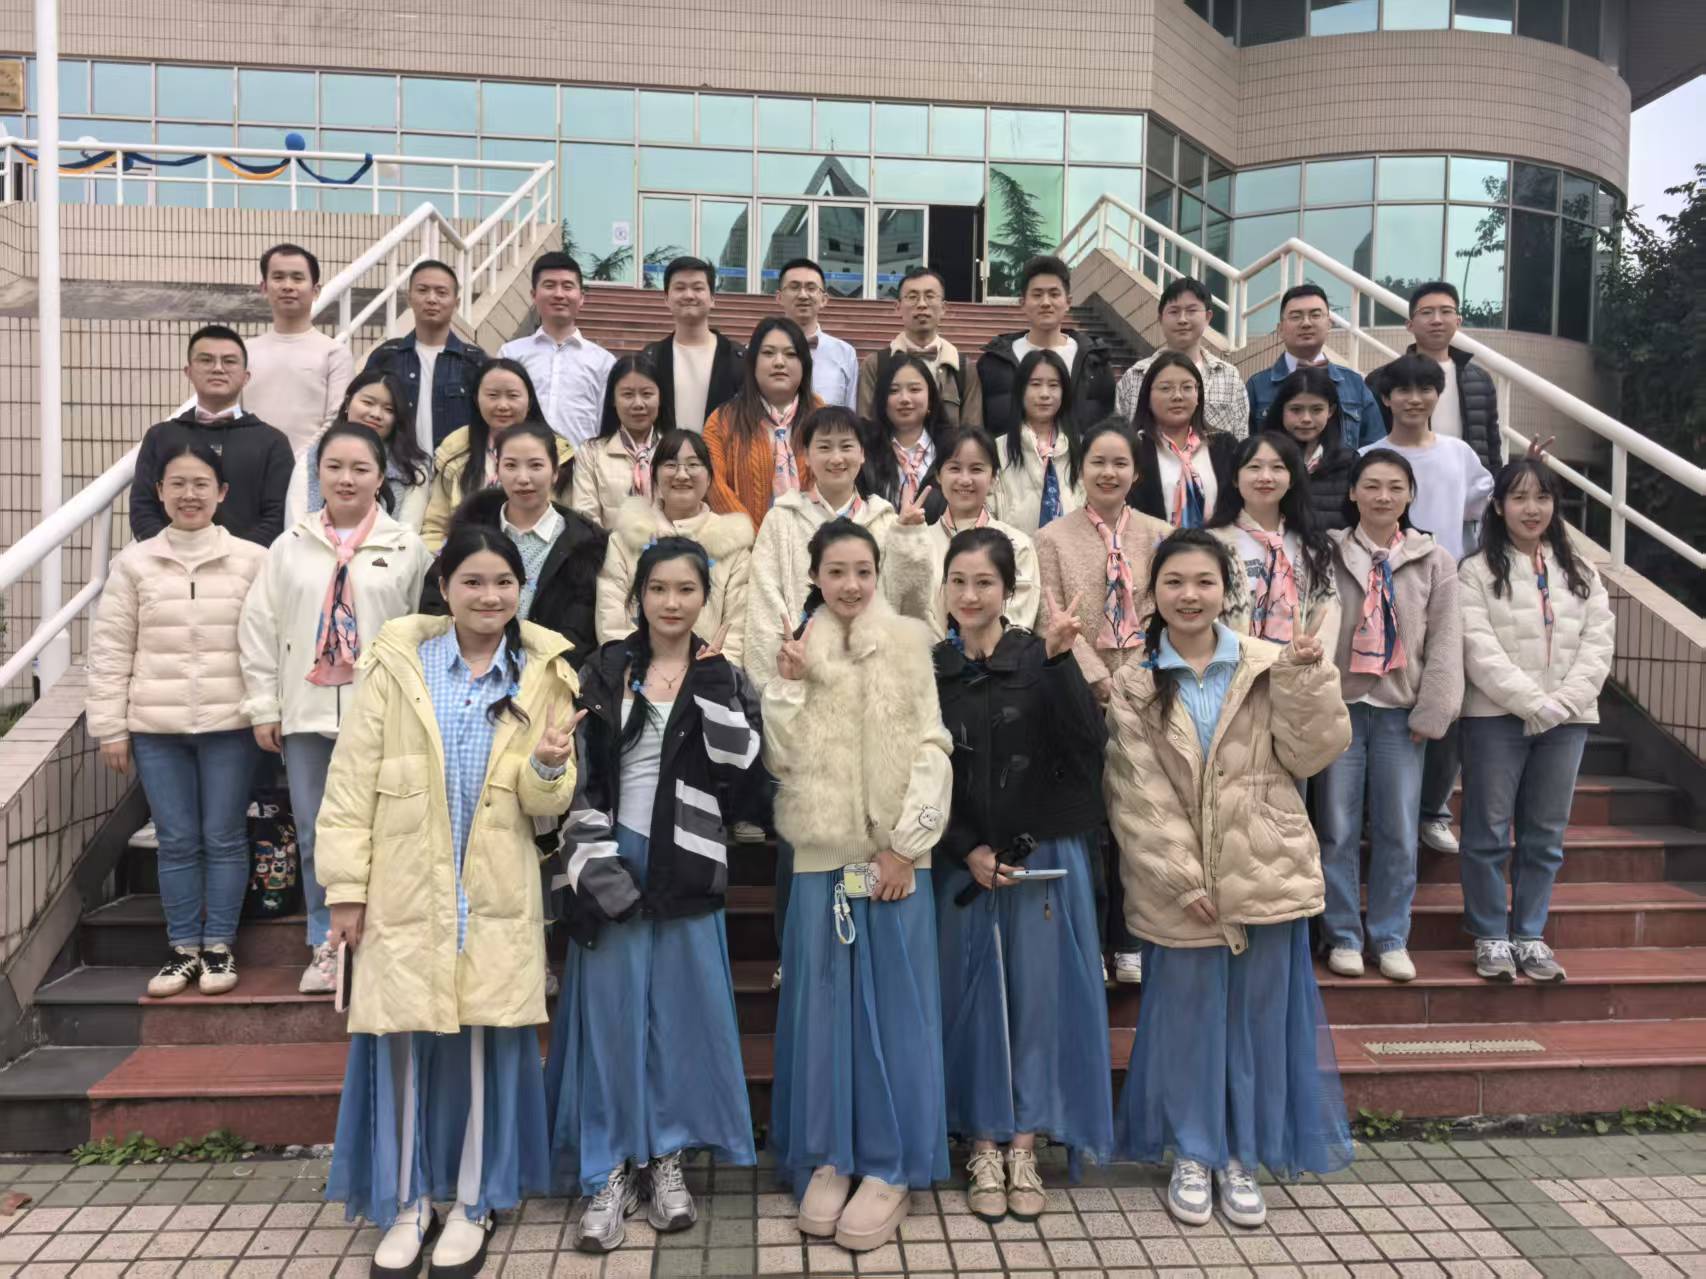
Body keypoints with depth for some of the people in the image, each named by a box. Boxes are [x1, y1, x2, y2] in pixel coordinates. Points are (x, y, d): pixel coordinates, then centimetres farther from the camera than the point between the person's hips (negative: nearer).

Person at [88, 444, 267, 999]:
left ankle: (219, 946, 19)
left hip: (230, 723, -1)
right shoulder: (133, 563, 3)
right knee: (176, 841, 9)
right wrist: (110, 727, 1)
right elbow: (110, 650, 4)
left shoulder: (252, 560, -1)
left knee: (225, 838, 6)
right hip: (156, 726, 2)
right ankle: (183, 947, 22)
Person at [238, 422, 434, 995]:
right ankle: (327, 945, 24)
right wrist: (263, 706, 2)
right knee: (314, 835, 10)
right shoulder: (289, 547, 6)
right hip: (306, 713, 3)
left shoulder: (407, 549, 0)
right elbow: (260, 630, 6)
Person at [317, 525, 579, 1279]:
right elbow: (352, 780, -2)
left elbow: (549, 805, 3)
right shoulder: (397, 661, -3)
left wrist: (548, 767, -19)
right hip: (404, 892, -1)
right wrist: (345, 887, -5)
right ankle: (406, 1205, 26)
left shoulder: (543, 674, 2)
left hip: (497, 898, 1)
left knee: (484, 1047, 7)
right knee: (403, 1046, 6)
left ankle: (472, 1205, 26)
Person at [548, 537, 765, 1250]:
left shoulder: (723, 678, 5)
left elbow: (741, 768, -10)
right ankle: (608, 1173, 14)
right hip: (615, 861, 0)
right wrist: (599, 867, -10)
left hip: (686, 865, 1)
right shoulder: (605, 671, 4)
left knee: (682, 1007, 7)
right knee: (610, 1012, 3)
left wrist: (710, 676, -13)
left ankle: (666, 1158, 23)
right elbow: (581, 777, -1)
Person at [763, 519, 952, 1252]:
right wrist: (787, 681, -8)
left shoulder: (908, 643, 1)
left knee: (893, 1008, 4)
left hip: (895, 856, -1)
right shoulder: (798, 649, 7)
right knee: (824, 1005, 7)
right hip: (821, 855, 2)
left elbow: (931, 752, -3)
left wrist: (904, 847, -10)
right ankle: (826, 1158, 20)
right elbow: (780, 758, 1)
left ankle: (889, 1166, 15)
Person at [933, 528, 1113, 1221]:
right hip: (961, 863, 2)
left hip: (1044, 858, -1)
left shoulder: (1040, 659, -4)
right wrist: (968, 852, -6)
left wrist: (1058, 658, -29)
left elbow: (1088, 741, -18)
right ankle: (983, 1150, 20)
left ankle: (1024, 1149, 19)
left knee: (1036, 996, 5)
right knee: (973, 998, 7)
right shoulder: (929, 670, 2)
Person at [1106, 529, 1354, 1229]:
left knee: (1258, 1015, 10)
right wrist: (1181, 878, -12)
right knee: (1185, 1016, 9)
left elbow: (1307, 754, -3)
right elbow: (1136, 797, -6)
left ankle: (1241, 1155, 28)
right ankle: (1193, 1154, 28)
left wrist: (1304, 678, -15)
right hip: (1176, 884, -1)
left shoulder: (1270, 666, 1)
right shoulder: (1133, 684, -1)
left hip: (1264, 874, 1)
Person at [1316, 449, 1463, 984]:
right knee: (1337, 828, 4)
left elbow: (1445, 641, 2)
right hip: (1340, 705, -1)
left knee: (1398, 830, 7)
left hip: (1400, 710, 1)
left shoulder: (1435, 560, 5)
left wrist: (1432, 711, -4)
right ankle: (1344, 935, 16)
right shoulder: (1328, 553, 0)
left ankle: (1391, 937, 20)